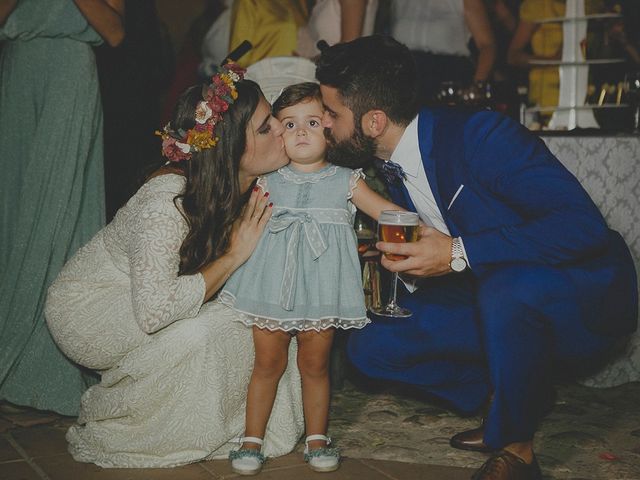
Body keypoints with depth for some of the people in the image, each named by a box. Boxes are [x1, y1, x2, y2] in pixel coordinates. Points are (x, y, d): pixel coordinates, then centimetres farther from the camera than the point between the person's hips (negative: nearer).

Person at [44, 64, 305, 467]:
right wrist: (232, 256, -32)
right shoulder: (167, 203, -34)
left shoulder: (251, 189, -12)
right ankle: (106, 429, -7)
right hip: (87, 307, -6)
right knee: (199, 332, -31)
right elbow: (153, 310, -41)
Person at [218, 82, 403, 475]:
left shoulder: (345, 181, 4)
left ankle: (316, 439, 23)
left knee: (315, 365, 9)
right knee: (268, 363, 6)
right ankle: (253, 440, 17)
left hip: (320, 287, 0)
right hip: (272, 283, 1)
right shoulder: (269, 183, 7)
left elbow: (385, 209, -2)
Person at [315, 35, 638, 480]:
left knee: (506, 285, -39)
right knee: (370, 344, -5)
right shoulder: (389, 169, 0)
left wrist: (457, 253, -34)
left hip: (587, 299, -7)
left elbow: (582, 223, -32)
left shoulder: (480, 135, -24)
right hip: (493, 301, 7)